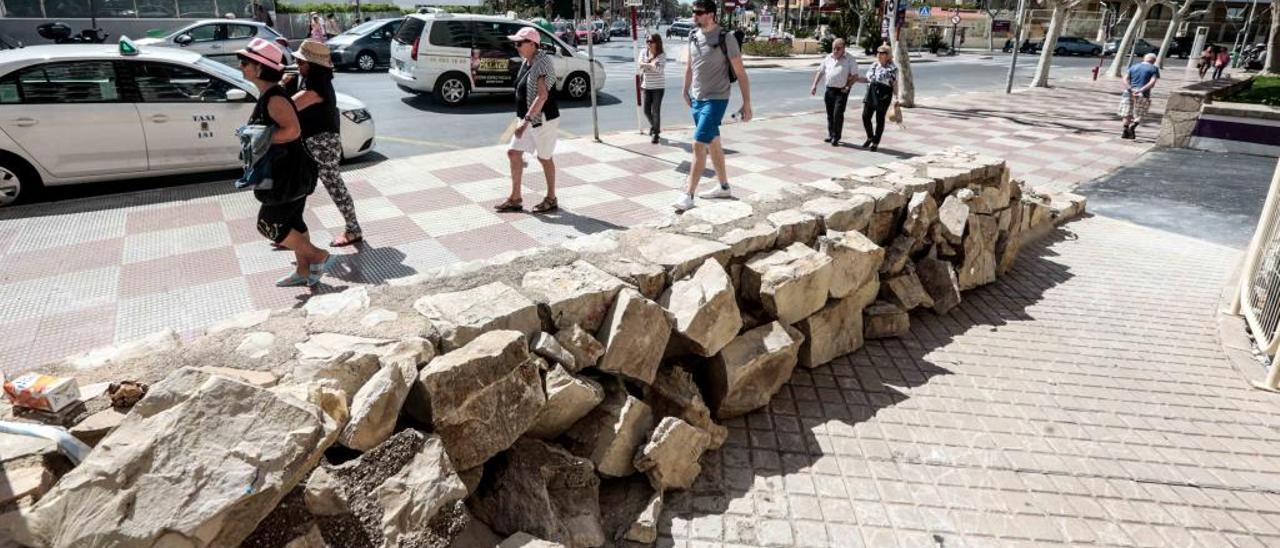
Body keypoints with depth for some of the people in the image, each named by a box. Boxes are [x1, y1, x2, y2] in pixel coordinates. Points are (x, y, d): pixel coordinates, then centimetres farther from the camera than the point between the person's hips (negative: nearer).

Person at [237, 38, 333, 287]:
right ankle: (304, 270, 26)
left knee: (268, 223, -1)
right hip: (286, 172, 10)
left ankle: (320, 257, 6)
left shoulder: (275, 98, -21)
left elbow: (292, 130, -35)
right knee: (292, 220, 16)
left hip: (290, 174, -10)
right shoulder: (266, 95, 9)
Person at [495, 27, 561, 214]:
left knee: (544, 157, 4)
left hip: (543, 119, -9)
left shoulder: (541, 64, -20)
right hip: (527, 118, 9)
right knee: (513, 152, 9)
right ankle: (515, 198, 19)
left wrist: (526, 120, -30)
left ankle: (551, 199, 21)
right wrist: (522, 118, 19)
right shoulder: (526, 61, 8)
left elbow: (542, 96, -28)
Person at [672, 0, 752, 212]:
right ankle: (724, 187, 30)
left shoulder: (725, 39, -14)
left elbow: (740, 73, -10)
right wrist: (685, 90, 23)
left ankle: (688, 195, -11)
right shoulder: (693, 35, 4)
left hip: (715, 100, -7)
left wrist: (747, 103, -11)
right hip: (696, 99, 7)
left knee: (699, 144, -14)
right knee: (713, 144, 16)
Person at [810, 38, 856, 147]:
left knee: (838, 114, -9)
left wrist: (847, 86, -13)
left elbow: (855, 76, -4)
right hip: (829, 90, 5)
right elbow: (820, 72, 15)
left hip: (841, 91, -5)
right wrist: (814, 85, 5)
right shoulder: (828, 58, 10)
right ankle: (831, 135, 24)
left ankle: (836, 138, 0)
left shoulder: (849, 59, -3)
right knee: (830, 114, 11)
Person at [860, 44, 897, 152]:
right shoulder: (874, 65, 13)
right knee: (865, 116, 1)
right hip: (871, 93, 5)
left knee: (880, 119, 1)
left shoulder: (892, 68, -3)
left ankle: (875, 143, 11)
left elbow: (895, 84, -4)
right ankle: (870, 137, 25)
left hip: (884, 95, -5)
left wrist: (895, 98, -12)